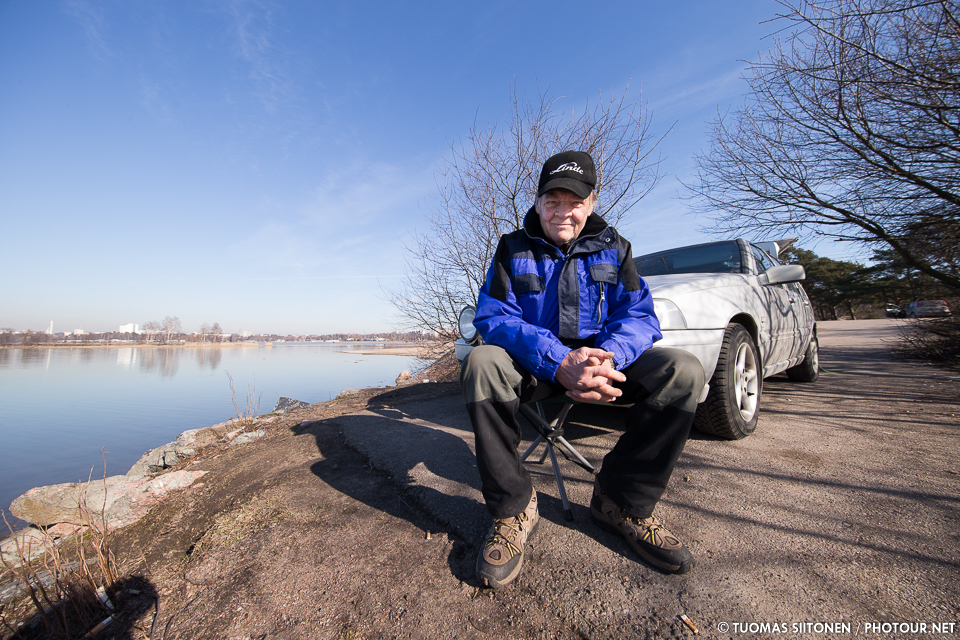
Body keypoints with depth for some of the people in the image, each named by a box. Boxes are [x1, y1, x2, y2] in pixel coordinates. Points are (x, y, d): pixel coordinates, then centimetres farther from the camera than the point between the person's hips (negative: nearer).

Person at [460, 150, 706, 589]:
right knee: (481, 364, -33)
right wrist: (557, 361, -31)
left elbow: (639, 315, -4)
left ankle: (623, 502, -4)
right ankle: (514, 509, -16)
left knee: (683, 372, -22)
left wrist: (608, 356, -29)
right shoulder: (513, 248, 0)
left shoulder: (612, 248, 6)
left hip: (600, 358, 2)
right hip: (534, 367, -1)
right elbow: (492, 317, -14)